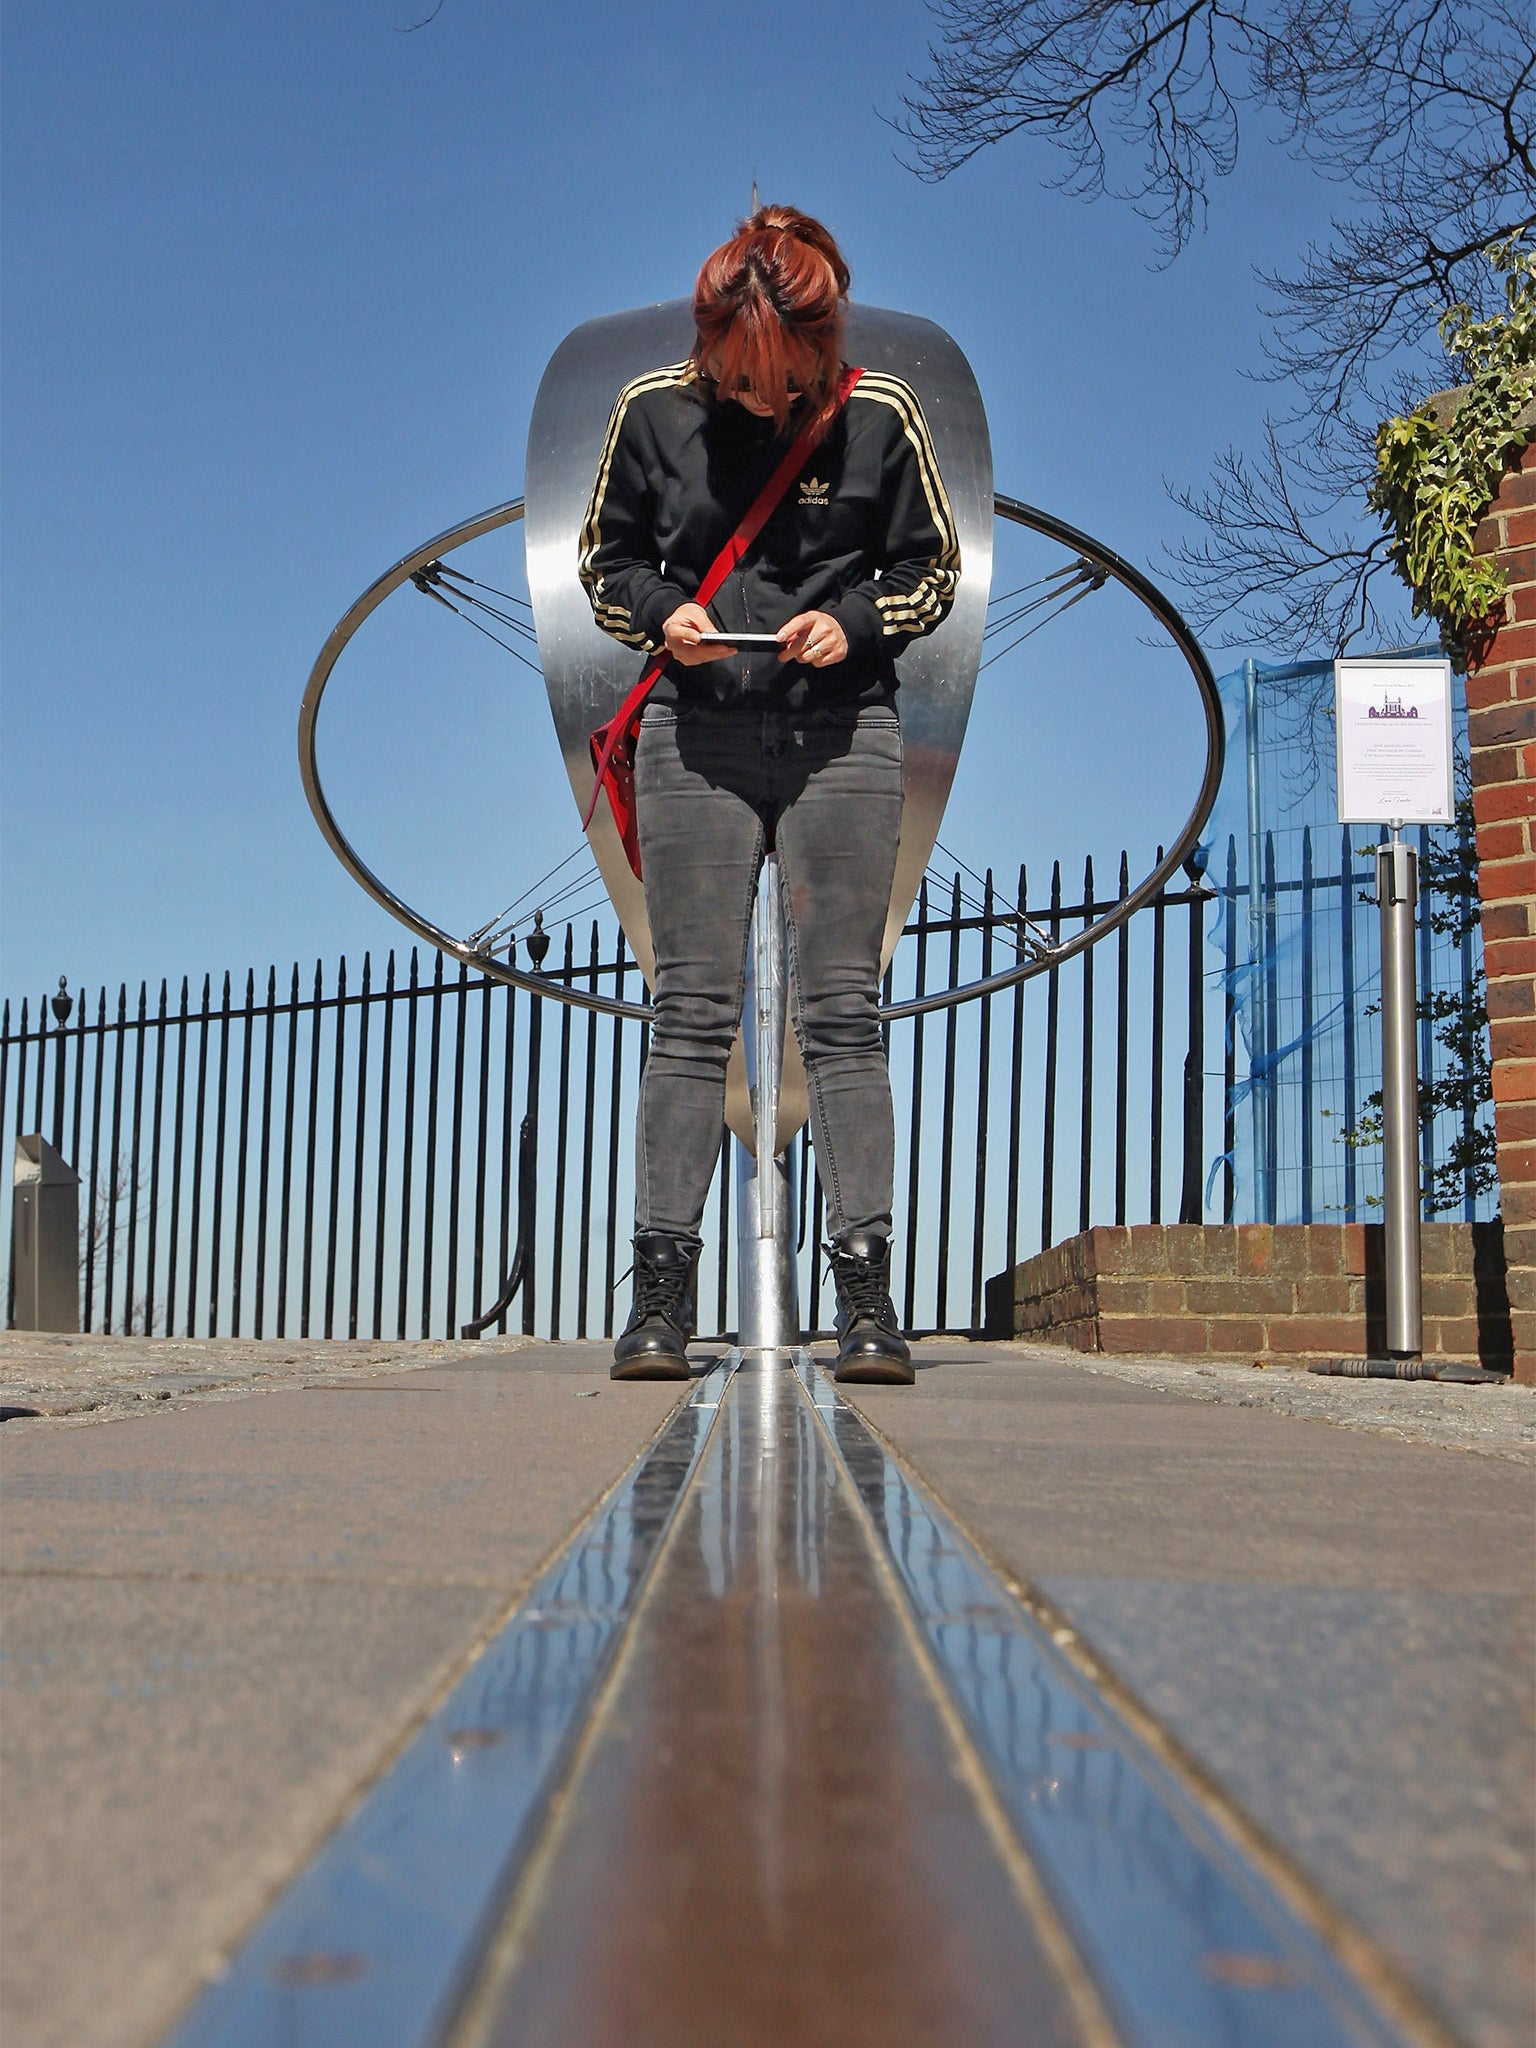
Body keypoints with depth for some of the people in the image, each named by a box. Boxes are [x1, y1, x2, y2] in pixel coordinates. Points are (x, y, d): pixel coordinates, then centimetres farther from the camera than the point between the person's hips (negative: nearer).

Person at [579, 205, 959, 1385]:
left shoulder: (880, 414, -1)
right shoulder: (655, 409, 2)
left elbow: (935, 567, 7)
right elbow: (606, 557, 12)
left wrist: (855, 624, -11)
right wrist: (662, 615, -8)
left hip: (843, 735, -1)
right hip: (697, 735, 1)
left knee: (842, 1012, -2)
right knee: (692, 1012, 0)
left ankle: (867, 1297, 2)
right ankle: (662, 1298, 5)